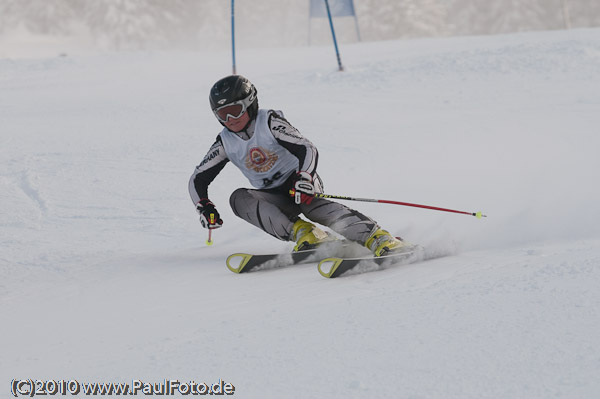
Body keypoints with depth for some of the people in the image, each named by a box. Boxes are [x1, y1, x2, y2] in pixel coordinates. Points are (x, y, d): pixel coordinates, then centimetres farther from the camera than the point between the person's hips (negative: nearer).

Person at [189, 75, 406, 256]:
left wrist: (304, 179, -39)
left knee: (313, 205, -38)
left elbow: (308, 150, -21)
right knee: (238, 198, -24)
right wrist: (204, 207, -11)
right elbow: (198, 178, 7)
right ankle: (302, 232, -36)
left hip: (298, 181, -5)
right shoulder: (226, 142, 0)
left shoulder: (269, 122, -13)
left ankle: (377, 238, -52)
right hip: (274, 197, 5)